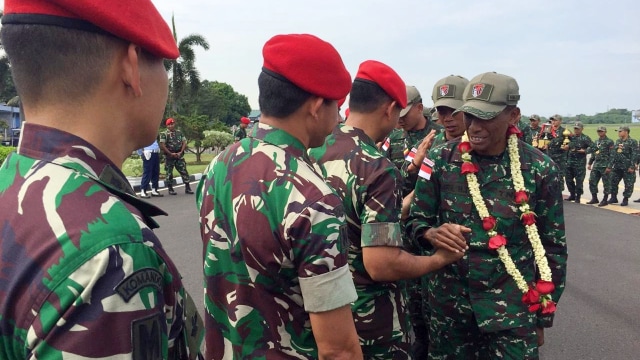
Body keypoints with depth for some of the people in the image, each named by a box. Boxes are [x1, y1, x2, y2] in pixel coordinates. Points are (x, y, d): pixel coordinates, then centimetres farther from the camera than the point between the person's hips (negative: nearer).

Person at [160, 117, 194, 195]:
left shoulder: (179, 132, 10)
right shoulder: (164, 134, -3)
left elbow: (184, 143, 8)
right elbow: (162, 145, -10)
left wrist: (181, 152, -6)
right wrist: (171, 154, -14)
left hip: (179, 156, 3)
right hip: (169, 156, -3)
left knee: (184, 171, 1)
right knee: (169, 173, 2)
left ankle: (187, 188, 6)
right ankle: (170, 189, 12)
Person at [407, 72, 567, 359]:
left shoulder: (539, 169, -7)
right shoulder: (441, 159, -6)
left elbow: (552, 245, 1)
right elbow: (415, 219, 0)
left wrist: (543, 316, 5)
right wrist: (431, 233, -24)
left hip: (513, 311, -1)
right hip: (448, 304, 1)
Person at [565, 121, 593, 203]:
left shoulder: (585, 138, -4)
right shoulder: (571, 137, 12)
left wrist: (585, 151, -16)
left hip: (580, 163, -6)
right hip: (570, 162, 6)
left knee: (579, 180, -2)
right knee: (569, 179, 11)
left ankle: (578, 197, 7)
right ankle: (572, 195, 26)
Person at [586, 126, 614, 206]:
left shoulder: (609, 142, -6)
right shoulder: (596, 142, 16)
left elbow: (612, 155, -11)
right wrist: (590, 163, 17)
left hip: (605, 166, -7)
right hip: (596, 165, 7)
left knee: (606, 183, 1)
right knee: (592, 181, 6)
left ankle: (605, 200, 7)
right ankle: (594, 198, 17)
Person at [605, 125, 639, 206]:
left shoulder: (632, 142, -7)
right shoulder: (617, 142, 12)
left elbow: (634, 155, -14)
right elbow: (613, 155, 12)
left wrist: (632, 167, -20)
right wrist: (609, 166, 8)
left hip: (627, 168, -6)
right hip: (617, 167, 7)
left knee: (628, 184, 1)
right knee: (613, 181, 9)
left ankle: (625, 199, 11)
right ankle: (613, 198, 21)